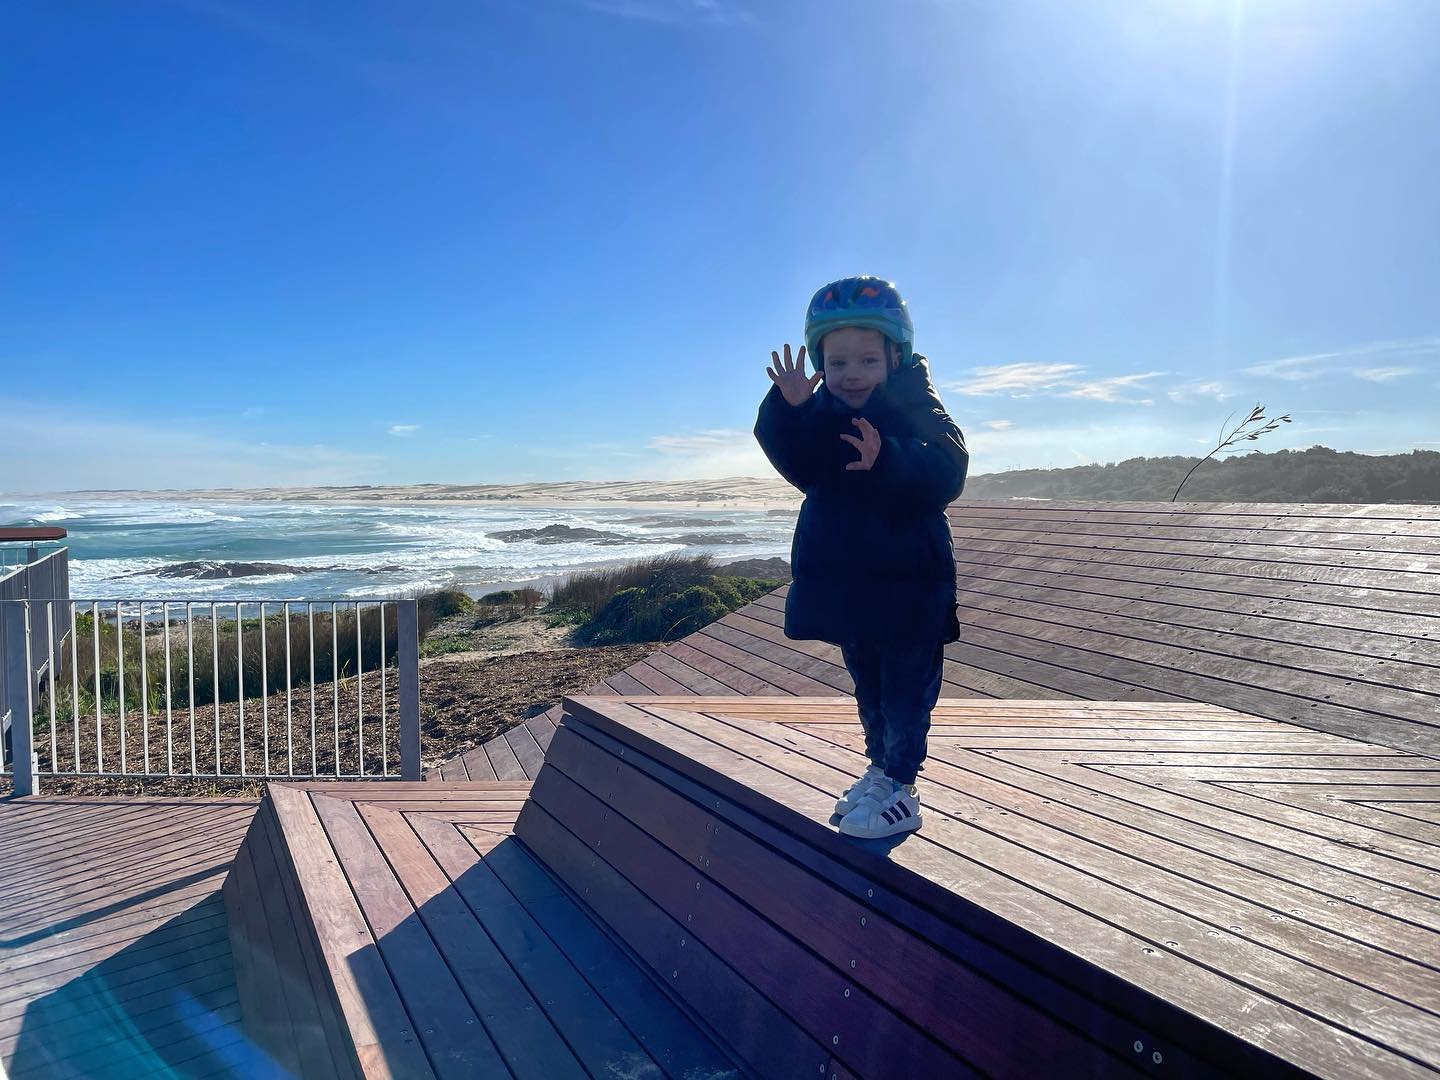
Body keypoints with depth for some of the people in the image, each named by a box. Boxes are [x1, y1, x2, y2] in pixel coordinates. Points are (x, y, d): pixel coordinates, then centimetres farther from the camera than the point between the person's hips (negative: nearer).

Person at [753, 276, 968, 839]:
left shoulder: (918, 411, -11)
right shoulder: (819, 413, 4)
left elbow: (945, 474, -25)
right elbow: (795, 465, -11)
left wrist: (887, 460, -41)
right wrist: (787, 409, -26)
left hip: (907, 582, -6)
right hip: (842, 580, 6)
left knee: (905, 688, 2)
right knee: (867, 686, 19)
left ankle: (900, 791, 12)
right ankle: (880, 770, 34)